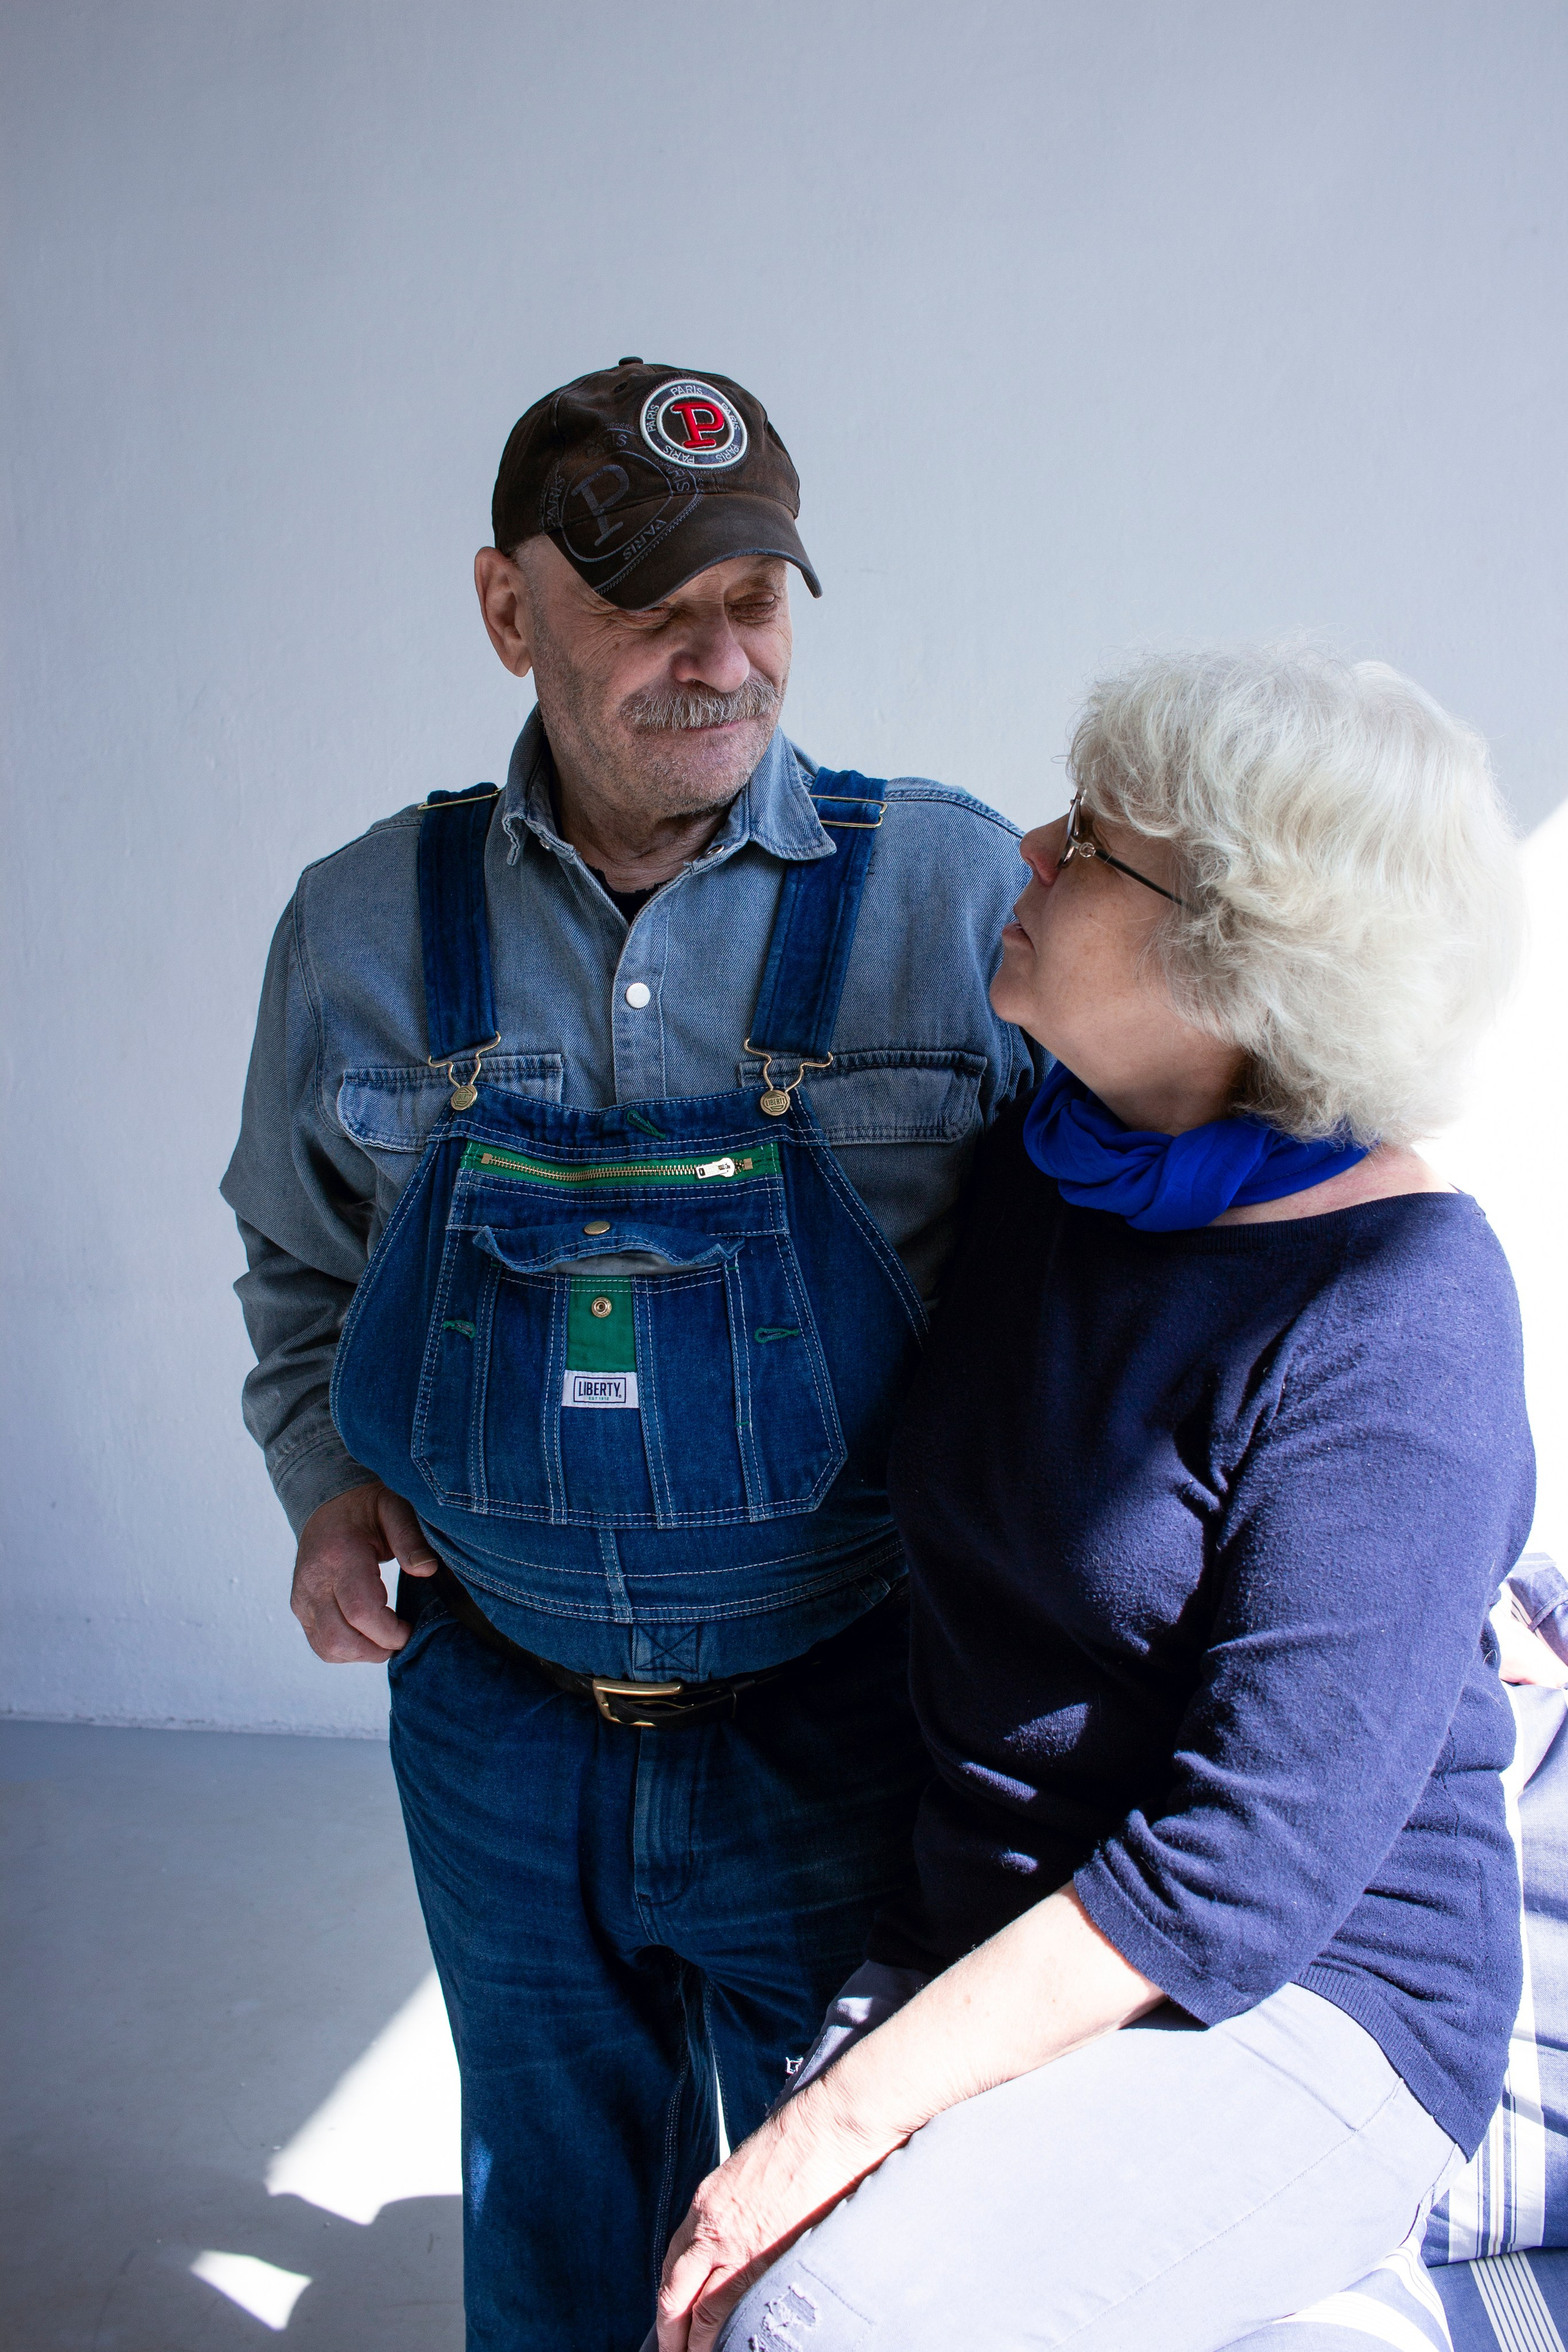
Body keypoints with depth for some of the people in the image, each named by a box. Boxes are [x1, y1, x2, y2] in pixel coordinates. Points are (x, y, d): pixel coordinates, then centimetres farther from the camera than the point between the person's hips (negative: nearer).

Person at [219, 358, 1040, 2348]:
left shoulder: (961, 893, -11)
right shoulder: (364, 925, -3)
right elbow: (301, 1266, 13)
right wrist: (327, 1478, -2)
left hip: (846, 1730, -2)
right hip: (500, 1728, 2)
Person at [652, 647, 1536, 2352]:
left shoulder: (1392, 1315, -20)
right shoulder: (1032, 1165, 1)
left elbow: (1249, 1855, -22)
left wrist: (842, 2118, -21)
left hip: (1297, 2009, -6)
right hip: (982, 1941, 6)